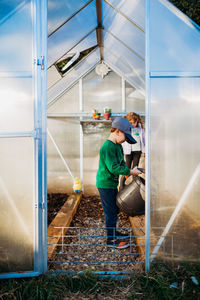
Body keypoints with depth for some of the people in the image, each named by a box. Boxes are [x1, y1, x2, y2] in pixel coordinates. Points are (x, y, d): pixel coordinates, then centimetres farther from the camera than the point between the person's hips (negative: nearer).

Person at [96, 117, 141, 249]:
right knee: (111, 212, -1)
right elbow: (113, 168, -27)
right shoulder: (107, 147, -22)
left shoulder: (117, 146, 10)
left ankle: (113, 232, 39)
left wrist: (128, 172, -1)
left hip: (112, 183, 10)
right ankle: (111, 240, 12)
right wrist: (130, 172, -23)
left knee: (115, 209, 21)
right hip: (105, 184, -10)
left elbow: (121, 163, 16)